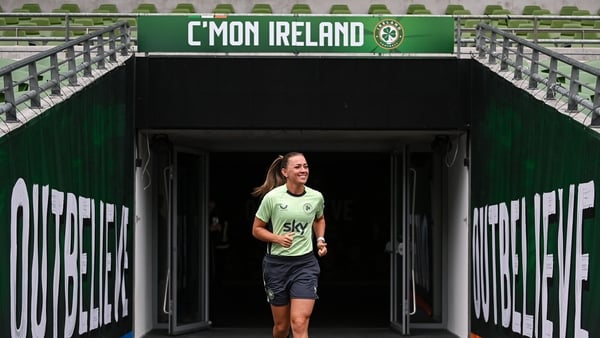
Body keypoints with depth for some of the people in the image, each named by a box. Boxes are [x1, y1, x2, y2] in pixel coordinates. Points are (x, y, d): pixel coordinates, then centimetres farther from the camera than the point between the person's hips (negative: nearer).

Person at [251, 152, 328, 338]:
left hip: (305, 264, 1)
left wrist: (320, 239, 6)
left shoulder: (316, 197, 0)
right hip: (276, 263, 0)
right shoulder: (272, 197, -8)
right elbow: (257, 229, 1)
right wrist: (278, 238, -16)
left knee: (299, 323, -14)